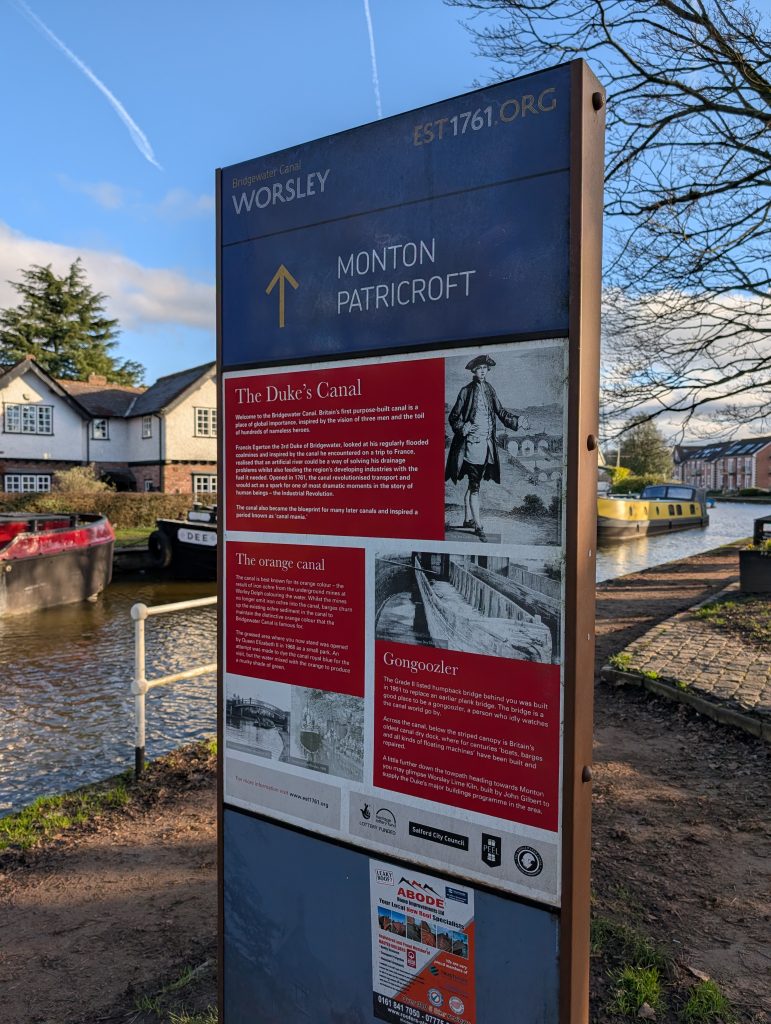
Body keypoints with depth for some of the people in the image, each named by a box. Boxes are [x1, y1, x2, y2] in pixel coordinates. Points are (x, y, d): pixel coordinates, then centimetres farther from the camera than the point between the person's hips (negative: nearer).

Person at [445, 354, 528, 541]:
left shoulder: (490, 390, 9)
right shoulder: (466, 391, -5)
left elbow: (500, 412, 13)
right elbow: (453, 417, -2)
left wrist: (517, 420, -2)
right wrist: (463, 427, -21)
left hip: (486, 444, 6)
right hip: (471, 443, -6)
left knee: (473, 484, 16)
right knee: (474, 485, -9)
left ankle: (468, 519, 28)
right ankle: (478, 526, -7)